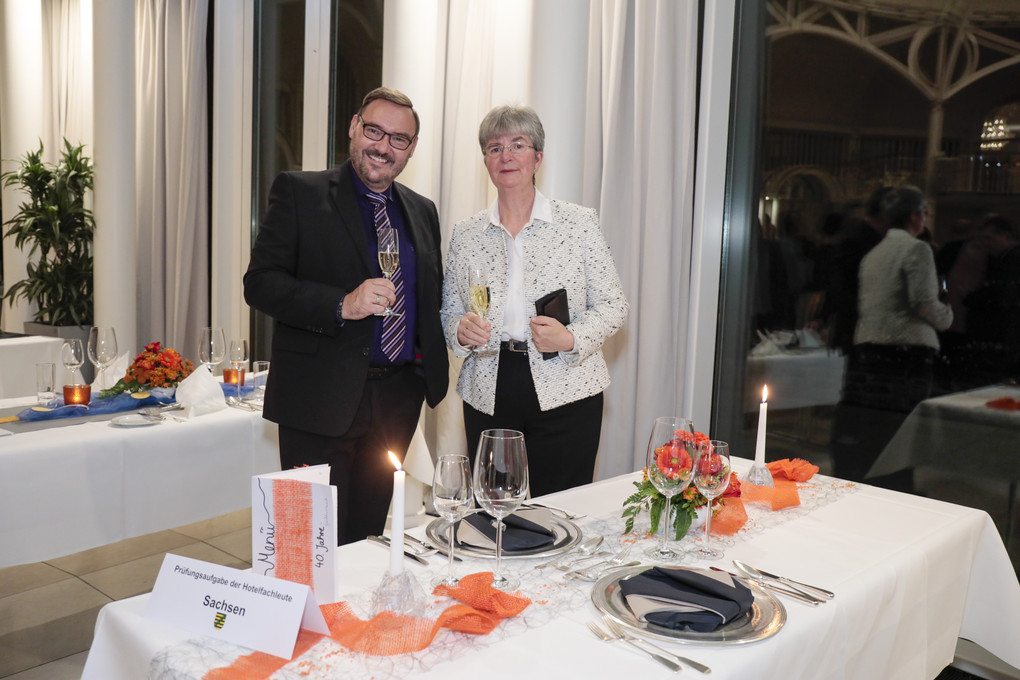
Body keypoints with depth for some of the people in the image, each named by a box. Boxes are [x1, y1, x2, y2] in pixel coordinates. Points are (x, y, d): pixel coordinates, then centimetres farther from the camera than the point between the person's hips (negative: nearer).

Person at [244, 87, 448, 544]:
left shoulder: (422, 211, 14)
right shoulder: (299, 192, -2)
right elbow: (260, 283, -9)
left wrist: (431, 369, 5)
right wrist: (342, 305, -23)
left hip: (398, 400, 5)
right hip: (322, 400, -4)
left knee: (367, 536, 14)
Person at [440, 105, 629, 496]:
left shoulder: (580, 223, 2)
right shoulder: (465, 234, 8)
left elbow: (613, 305, 3)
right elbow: (448, 313, 13)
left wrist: (571, 338, -14)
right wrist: (461, 330, -9)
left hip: (564, 394, -2)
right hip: (488, 399, 2)